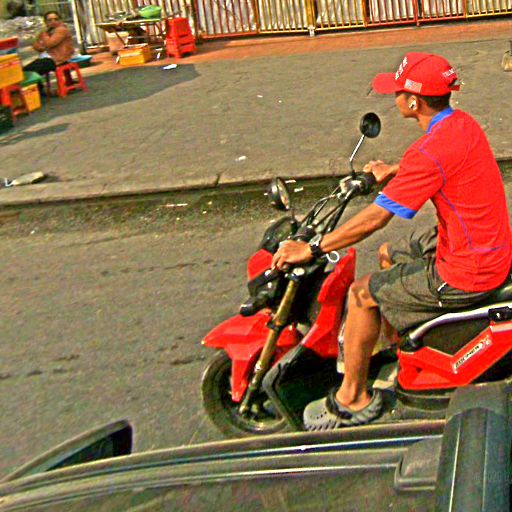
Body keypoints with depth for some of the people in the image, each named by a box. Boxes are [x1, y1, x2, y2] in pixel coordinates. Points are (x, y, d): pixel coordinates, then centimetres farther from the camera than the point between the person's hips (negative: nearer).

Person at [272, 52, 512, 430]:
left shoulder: (433, 150, -27)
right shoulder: (462, 122, 1)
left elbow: (376, 218, -24)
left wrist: (312, 249, -16)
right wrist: (394, 171, 36)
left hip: (468, 274, -10)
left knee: (362, 294, -3)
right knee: (388, 254, 26)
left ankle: (354, 398, 12)